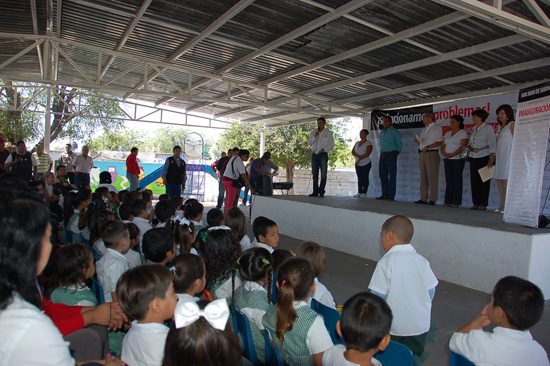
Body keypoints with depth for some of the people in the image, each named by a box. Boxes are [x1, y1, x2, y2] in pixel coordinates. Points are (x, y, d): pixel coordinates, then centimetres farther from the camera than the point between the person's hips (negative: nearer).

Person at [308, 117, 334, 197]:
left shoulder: (328, 133, 8)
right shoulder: (313, 132, 15)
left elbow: (331, 145, 4)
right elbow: (309, 143, 5)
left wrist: (324, 149, -12)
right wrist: (315, 136, -9)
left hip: (323, 154, -3)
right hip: (315, 154, 3)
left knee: (323, 174, -8)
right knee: (315, 174, 2)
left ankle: (321, 192, -3)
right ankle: (315, 192, 6)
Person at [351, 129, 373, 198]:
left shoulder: (369, 144, -5)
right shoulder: (357, 143, 14)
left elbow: (367, 153, -17)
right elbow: (352, 152, 4)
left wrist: (360, 159, -22)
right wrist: (358, 156, -15)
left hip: (366, 164, -6)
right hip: (358, 164, 6)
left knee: (365, 178, -4)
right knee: (359, 178, 5)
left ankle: (364, 193, -4)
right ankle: (359, 192, 7)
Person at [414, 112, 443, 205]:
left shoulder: (437, 128, 0)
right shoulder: (424, 130, 24)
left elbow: (440, 142, -10)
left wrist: (428, 146, -19)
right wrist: (418, 141, 4)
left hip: (432, 154, -8)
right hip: (422, 154, 8)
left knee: (432, 177, -8)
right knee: (423, 177, 7)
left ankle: (432, 200, -6)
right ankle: (423, 198, 11)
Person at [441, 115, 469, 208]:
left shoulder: (463, 133, -1)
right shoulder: (448, 133, 19)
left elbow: (463, 146, -11)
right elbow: (443, 145, 15)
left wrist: (452, 154, -19)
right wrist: (444, 153, -4)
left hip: (457, 159, -6)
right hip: (447, 159, 6)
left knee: (457, 180, -5)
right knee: (448, 180, 4)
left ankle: (455, 202, -3)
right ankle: (447, 201, 6)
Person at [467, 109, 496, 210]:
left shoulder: (488, 128, -3)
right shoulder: (474, 129, 16)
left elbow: (492, 144, -9)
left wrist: (491, 159, -16)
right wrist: (467, 146, -2)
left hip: (484, 157, -6)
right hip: (473, 157, 6)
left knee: (484, 181, -3)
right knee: (474, 180, 4)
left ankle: (483, 204, 2)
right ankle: (476, 203, 10)